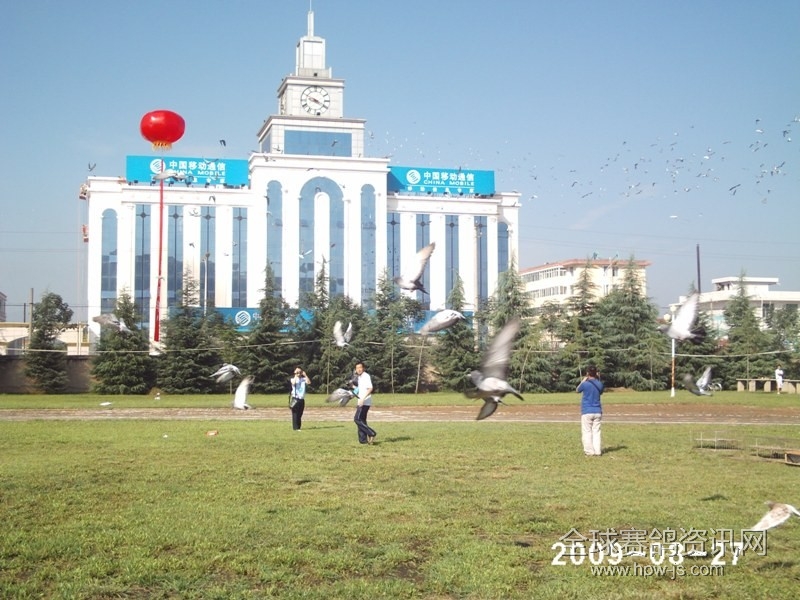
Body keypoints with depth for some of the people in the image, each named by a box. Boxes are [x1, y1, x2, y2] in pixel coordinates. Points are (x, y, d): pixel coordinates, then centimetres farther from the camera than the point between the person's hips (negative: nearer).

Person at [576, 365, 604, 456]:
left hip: (587, 412, -4)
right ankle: (597, 451, 7)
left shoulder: (585, 384, -13)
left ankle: (589, 451, -1)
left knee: (587, 432, 2)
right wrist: (598, 380, 17)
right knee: (596, 431, 9)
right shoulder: (599, 384, 0)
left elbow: (577, 390, 7)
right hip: (597, 411, 4)